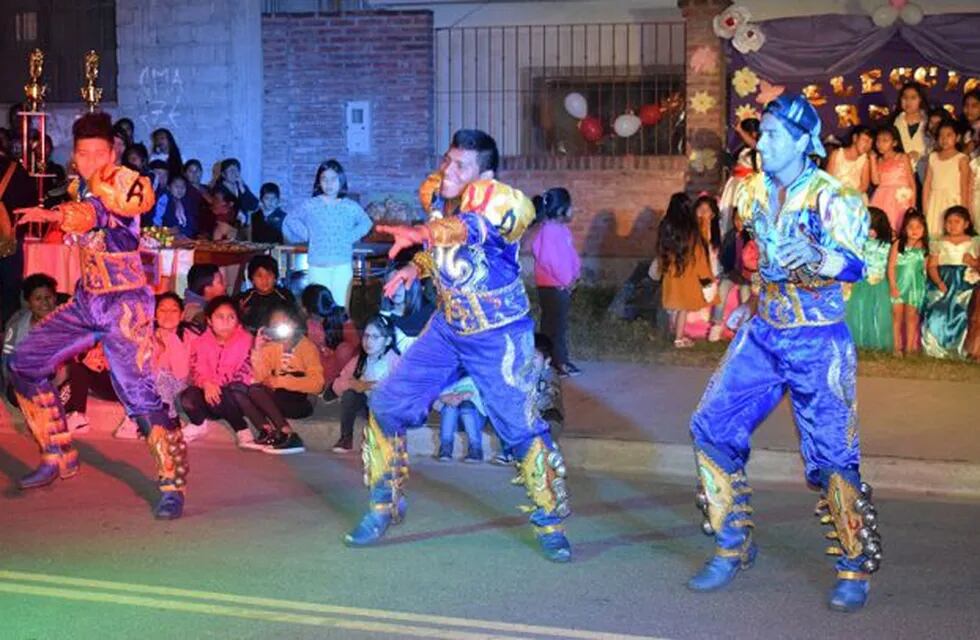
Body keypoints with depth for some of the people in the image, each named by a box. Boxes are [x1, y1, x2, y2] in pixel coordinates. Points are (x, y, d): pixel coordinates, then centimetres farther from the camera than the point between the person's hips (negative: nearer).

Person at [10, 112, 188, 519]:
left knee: (138, 391, -17)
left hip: (124, 303, -8)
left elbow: (96, 213, -39)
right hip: (86, 299, 8)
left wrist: (53, 215, -55)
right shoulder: (79, 187, 7)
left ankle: (173, 485, -7)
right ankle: (59, 458, 18)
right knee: (24, 363, 7)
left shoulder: (126, 184, -17)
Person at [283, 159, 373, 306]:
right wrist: (306, 235, 3)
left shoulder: (351, 207, 3)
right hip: (318, 267, 0)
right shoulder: (310, 206, 2)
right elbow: (290, 221, 14)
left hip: (343, 266, 0)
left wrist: (351, 237, 5)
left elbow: (366, 223, 19)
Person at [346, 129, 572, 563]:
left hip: (499, 336, -6)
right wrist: (415, 267, -3)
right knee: (386, 406, 3)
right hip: (448, 328, 6)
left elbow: (474, 225, -50)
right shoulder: (435, 193, -4)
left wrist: (420, 233, -66)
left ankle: (551, 523, 14)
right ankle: (384, 506, 21)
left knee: (521, 429, -9)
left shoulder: (496, 196, -25)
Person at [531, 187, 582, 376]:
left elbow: (570, 255, 16)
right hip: (552, 287, -9)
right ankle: (560, 361, 0)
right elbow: (548, 259, -23)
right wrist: (565, 280, -15)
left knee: (553, 324, 14)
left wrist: (575, 274, 1)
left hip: (563, 285, 9)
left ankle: (551, 358, 21)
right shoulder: (549, 231, -19)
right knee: (557, 325, -4)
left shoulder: (562, 229, 11)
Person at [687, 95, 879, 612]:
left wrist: (817, 257, -48)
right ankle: (733, 547, 13)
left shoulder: (831, 197, -15)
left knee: (832, 457, -5)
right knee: (711, 428, -1)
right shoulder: (755, 191, 3)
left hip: (817, 342, -6)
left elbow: (854, 265, -29)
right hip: (763, 335, 6)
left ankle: (856, 569, 12)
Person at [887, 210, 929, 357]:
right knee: (897, 315, 2)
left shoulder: (924, 247, 2)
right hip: (898, 284, -1)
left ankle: (910, 346, 8)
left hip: (916, 285, 1)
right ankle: (897, 346, 7)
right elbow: (891, 266, -6)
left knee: (911, 316, 4)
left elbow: (925, 268, 6)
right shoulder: (899, 244, -4)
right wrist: (892, 285, -11)